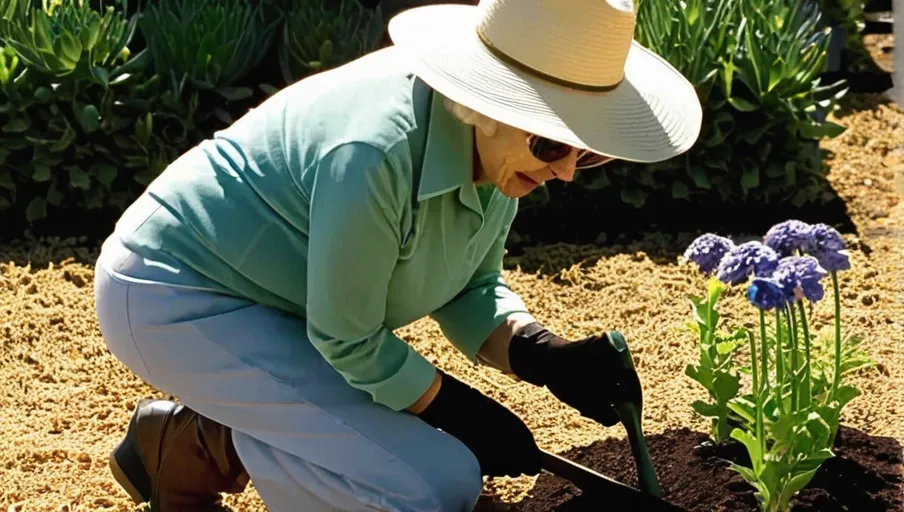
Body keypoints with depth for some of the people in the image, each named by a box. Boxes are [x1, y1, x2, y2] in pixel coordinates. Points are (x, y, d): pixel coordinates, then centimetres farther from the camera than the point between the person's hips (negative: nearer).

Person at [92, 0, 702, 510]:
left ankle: (208, 434, 15)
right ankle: (190, 448, -1)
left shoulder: (496, 145, -8)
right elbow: (347, 341, -22)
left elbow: (470, 288, 3)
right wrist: (461, 411, -11)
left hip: (266, 296, 9)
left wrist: (544, 356, -14)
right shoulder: (379, 151, -34)